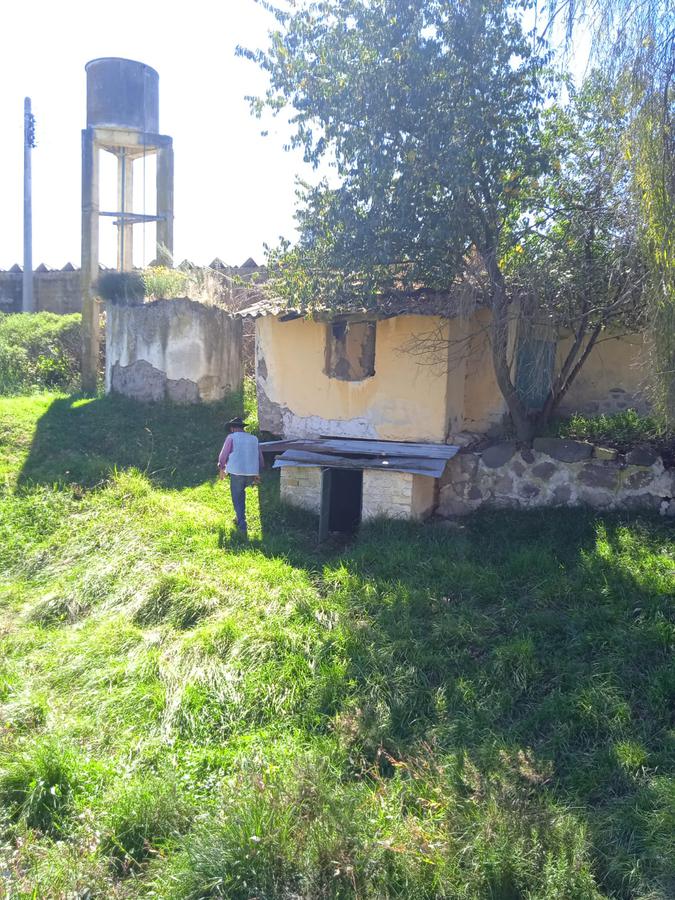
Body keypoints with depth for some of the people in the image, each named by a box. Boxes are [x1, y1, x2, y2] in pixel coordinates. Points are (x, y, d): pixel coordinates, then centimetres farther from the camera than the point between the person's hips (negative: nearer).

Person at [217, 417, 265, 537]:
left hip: (237, 473, -4)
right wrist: (257, 473, 27)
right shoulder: (254, 438, 12)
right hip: (252, 473, 4)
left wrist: (221, 469, 20)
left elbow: (223, 455, 3)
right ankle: (240, 517, 27)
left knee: (237, 499, 4)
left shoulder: (231, 437, -2)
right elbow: (260, 458, 15)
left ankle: (242, 526, -4)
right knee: (241, 492, 29)